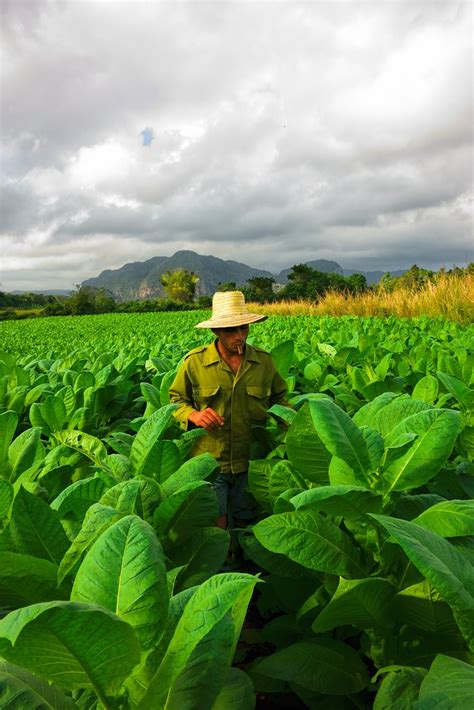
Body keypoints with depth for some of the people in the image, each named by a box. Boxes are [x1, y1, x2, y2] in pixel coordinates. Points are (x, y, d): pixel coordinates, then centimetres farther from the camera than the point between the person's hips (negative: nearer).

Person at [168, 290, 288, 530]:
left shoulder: (264, 361, 0)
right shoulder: (194, 362, -7)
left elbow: (279, 398, 17)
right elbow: (175, 401, 3)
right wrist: (193, 415, -17)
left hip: (250, 463, 3)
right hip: (209, 462, -2)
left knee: (246, 524, 18)